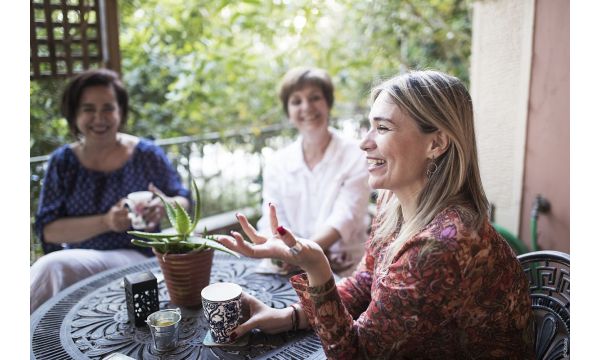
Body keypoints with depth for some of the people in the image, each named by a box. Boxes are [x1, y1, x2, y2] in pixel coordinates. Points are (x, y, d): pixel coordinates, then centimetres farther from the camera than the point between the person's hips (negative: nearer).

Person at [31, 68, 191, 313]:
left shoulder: (146, 155, 0)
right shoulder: (63, 161, 5)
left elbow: (184, 201, 8)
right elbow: (47, 230, -2)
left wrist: (165, 206, -17)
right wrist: (105, 222, -19)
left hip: (135, 258, -2)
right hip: (75, 259, 2)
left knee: (54, 267, -29)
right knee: (53, 266, -33)